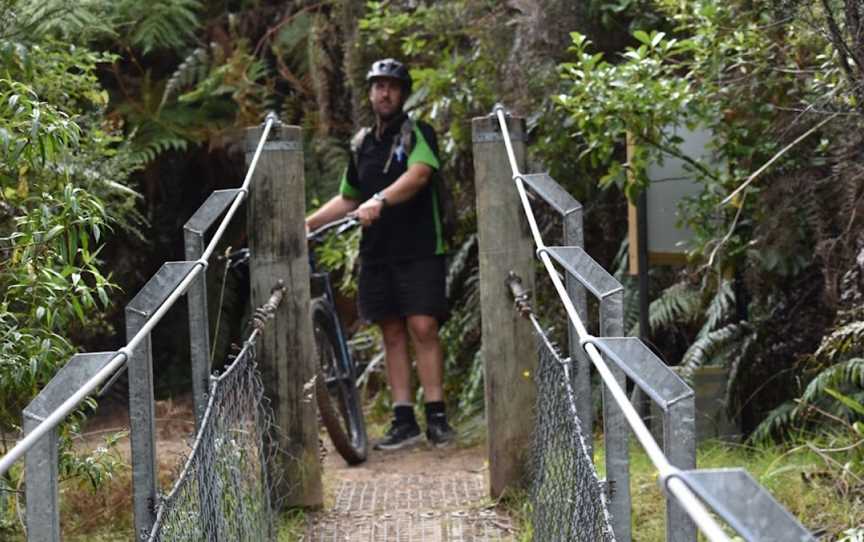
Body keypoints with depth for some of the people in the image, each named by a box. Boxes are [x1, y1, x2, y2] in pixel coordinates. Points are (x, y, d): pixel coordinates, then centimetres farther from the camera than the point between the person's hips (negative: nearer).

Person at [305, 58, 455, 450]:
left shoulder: (418, 134, -2)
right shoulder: (362, 144, 16)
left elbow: (419, 174, -22)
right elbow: (347, 199, 26)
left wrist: (379, 200, -37)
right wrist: (308, 223, 13)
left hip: (419, 249, -5)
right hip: (377, 253, 5)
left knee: (423, 328, -11)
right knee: (392, 333, 4)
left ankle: (436, 417, -8)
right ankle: (403, 421, 4)